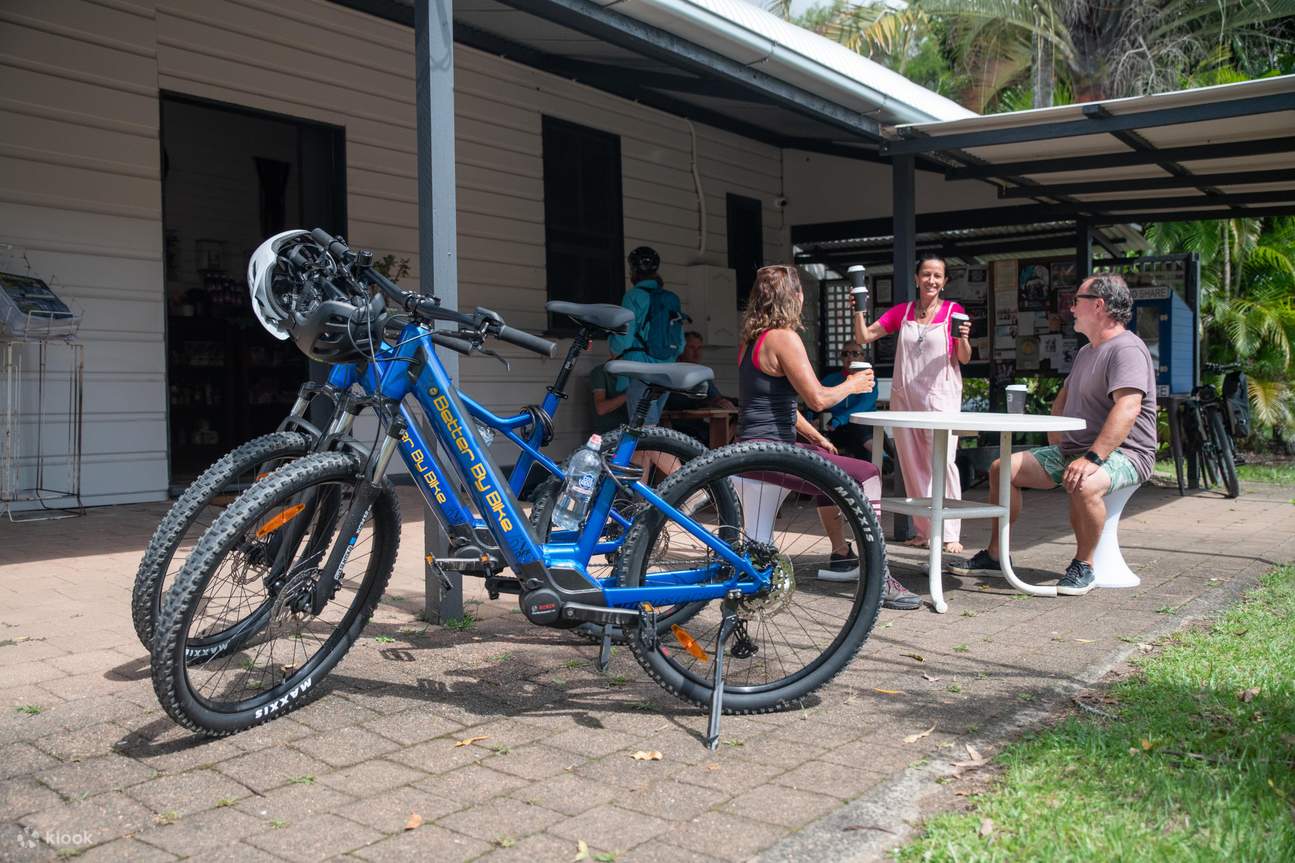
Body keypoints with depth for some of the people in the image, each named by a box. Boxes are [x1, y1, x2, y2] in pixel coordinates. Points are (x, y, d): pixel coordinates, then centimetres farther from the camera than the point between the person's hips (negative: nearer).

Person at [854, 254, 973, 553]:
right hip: (904, 396, 4)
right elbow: (864, 337, 9)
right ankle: (924, 530, 12)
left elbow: (964, 359, 2)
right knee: (912, 464, 4)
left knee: (942, 460, -13)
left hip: (940, 396, -4)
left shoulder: (954, 311, 3)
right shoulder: (902, 311, 12)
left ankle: (950, 533, -10)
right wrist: (859, 312, -7)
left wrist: (963, 338, -17)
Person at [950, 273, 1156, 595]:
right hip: (1072, 448, 9)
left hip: (1122, 452, -9)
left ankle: (1084, 565, -17)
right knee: (1003, 469, -1)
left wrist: (1093, 458, -36)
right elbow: (1062, 399, 29)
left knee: (1083, 484, -40)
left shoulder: (1127, 349, -15)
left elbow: (1127, 409, -29)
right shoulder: (1086, 352, 18)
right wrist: (1055, 442, 11)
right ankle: (995, 554, 8)